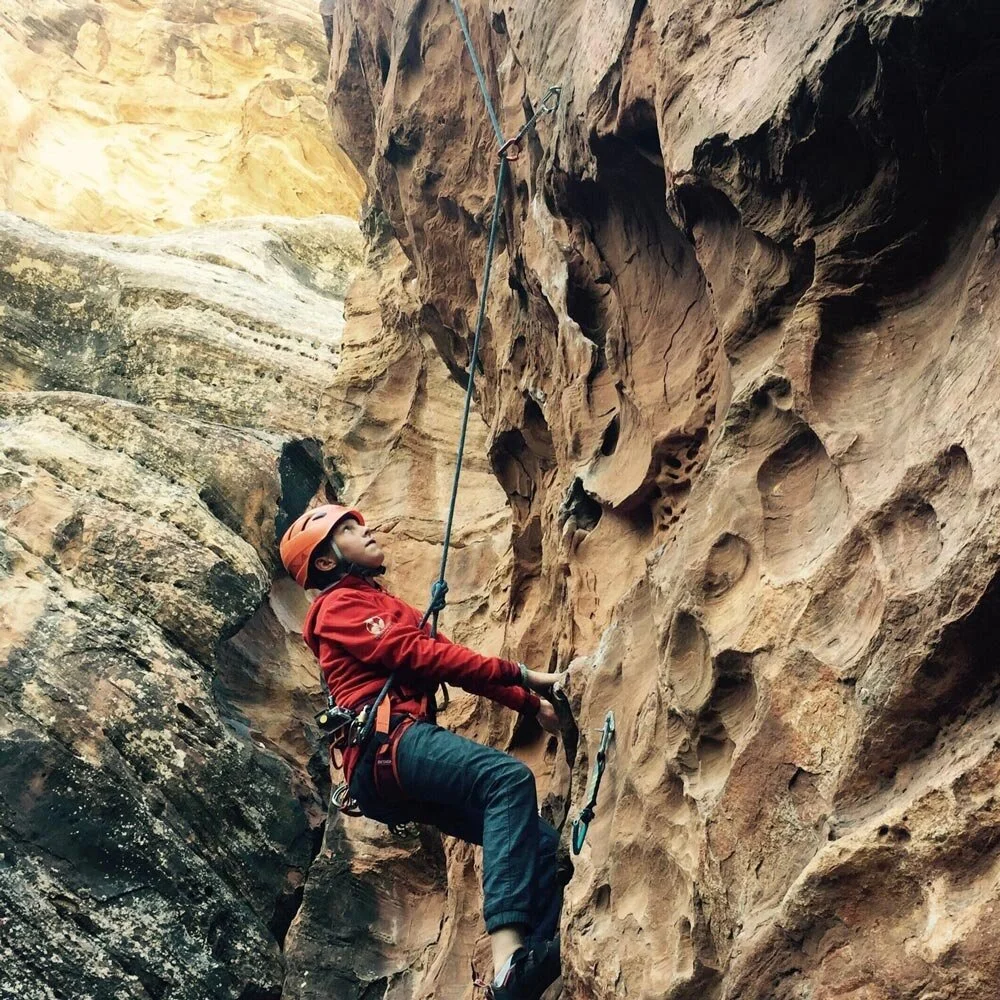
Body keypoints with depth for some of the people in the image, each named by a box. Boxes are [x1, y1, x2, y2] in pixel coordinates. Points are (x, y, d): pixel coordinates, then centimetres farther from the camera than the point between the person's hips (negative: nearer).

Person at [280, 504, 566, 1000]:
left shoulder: (389, 606, 36)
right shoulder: (340, 604, 8)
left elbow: (449, 661, 25)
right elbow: (419, 655, -5)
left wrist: (532, 703, 12)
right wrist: (520, 673, -6)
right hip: (388, 742, -9)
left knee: (542, 842, -5)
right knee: (509, 777, -31)